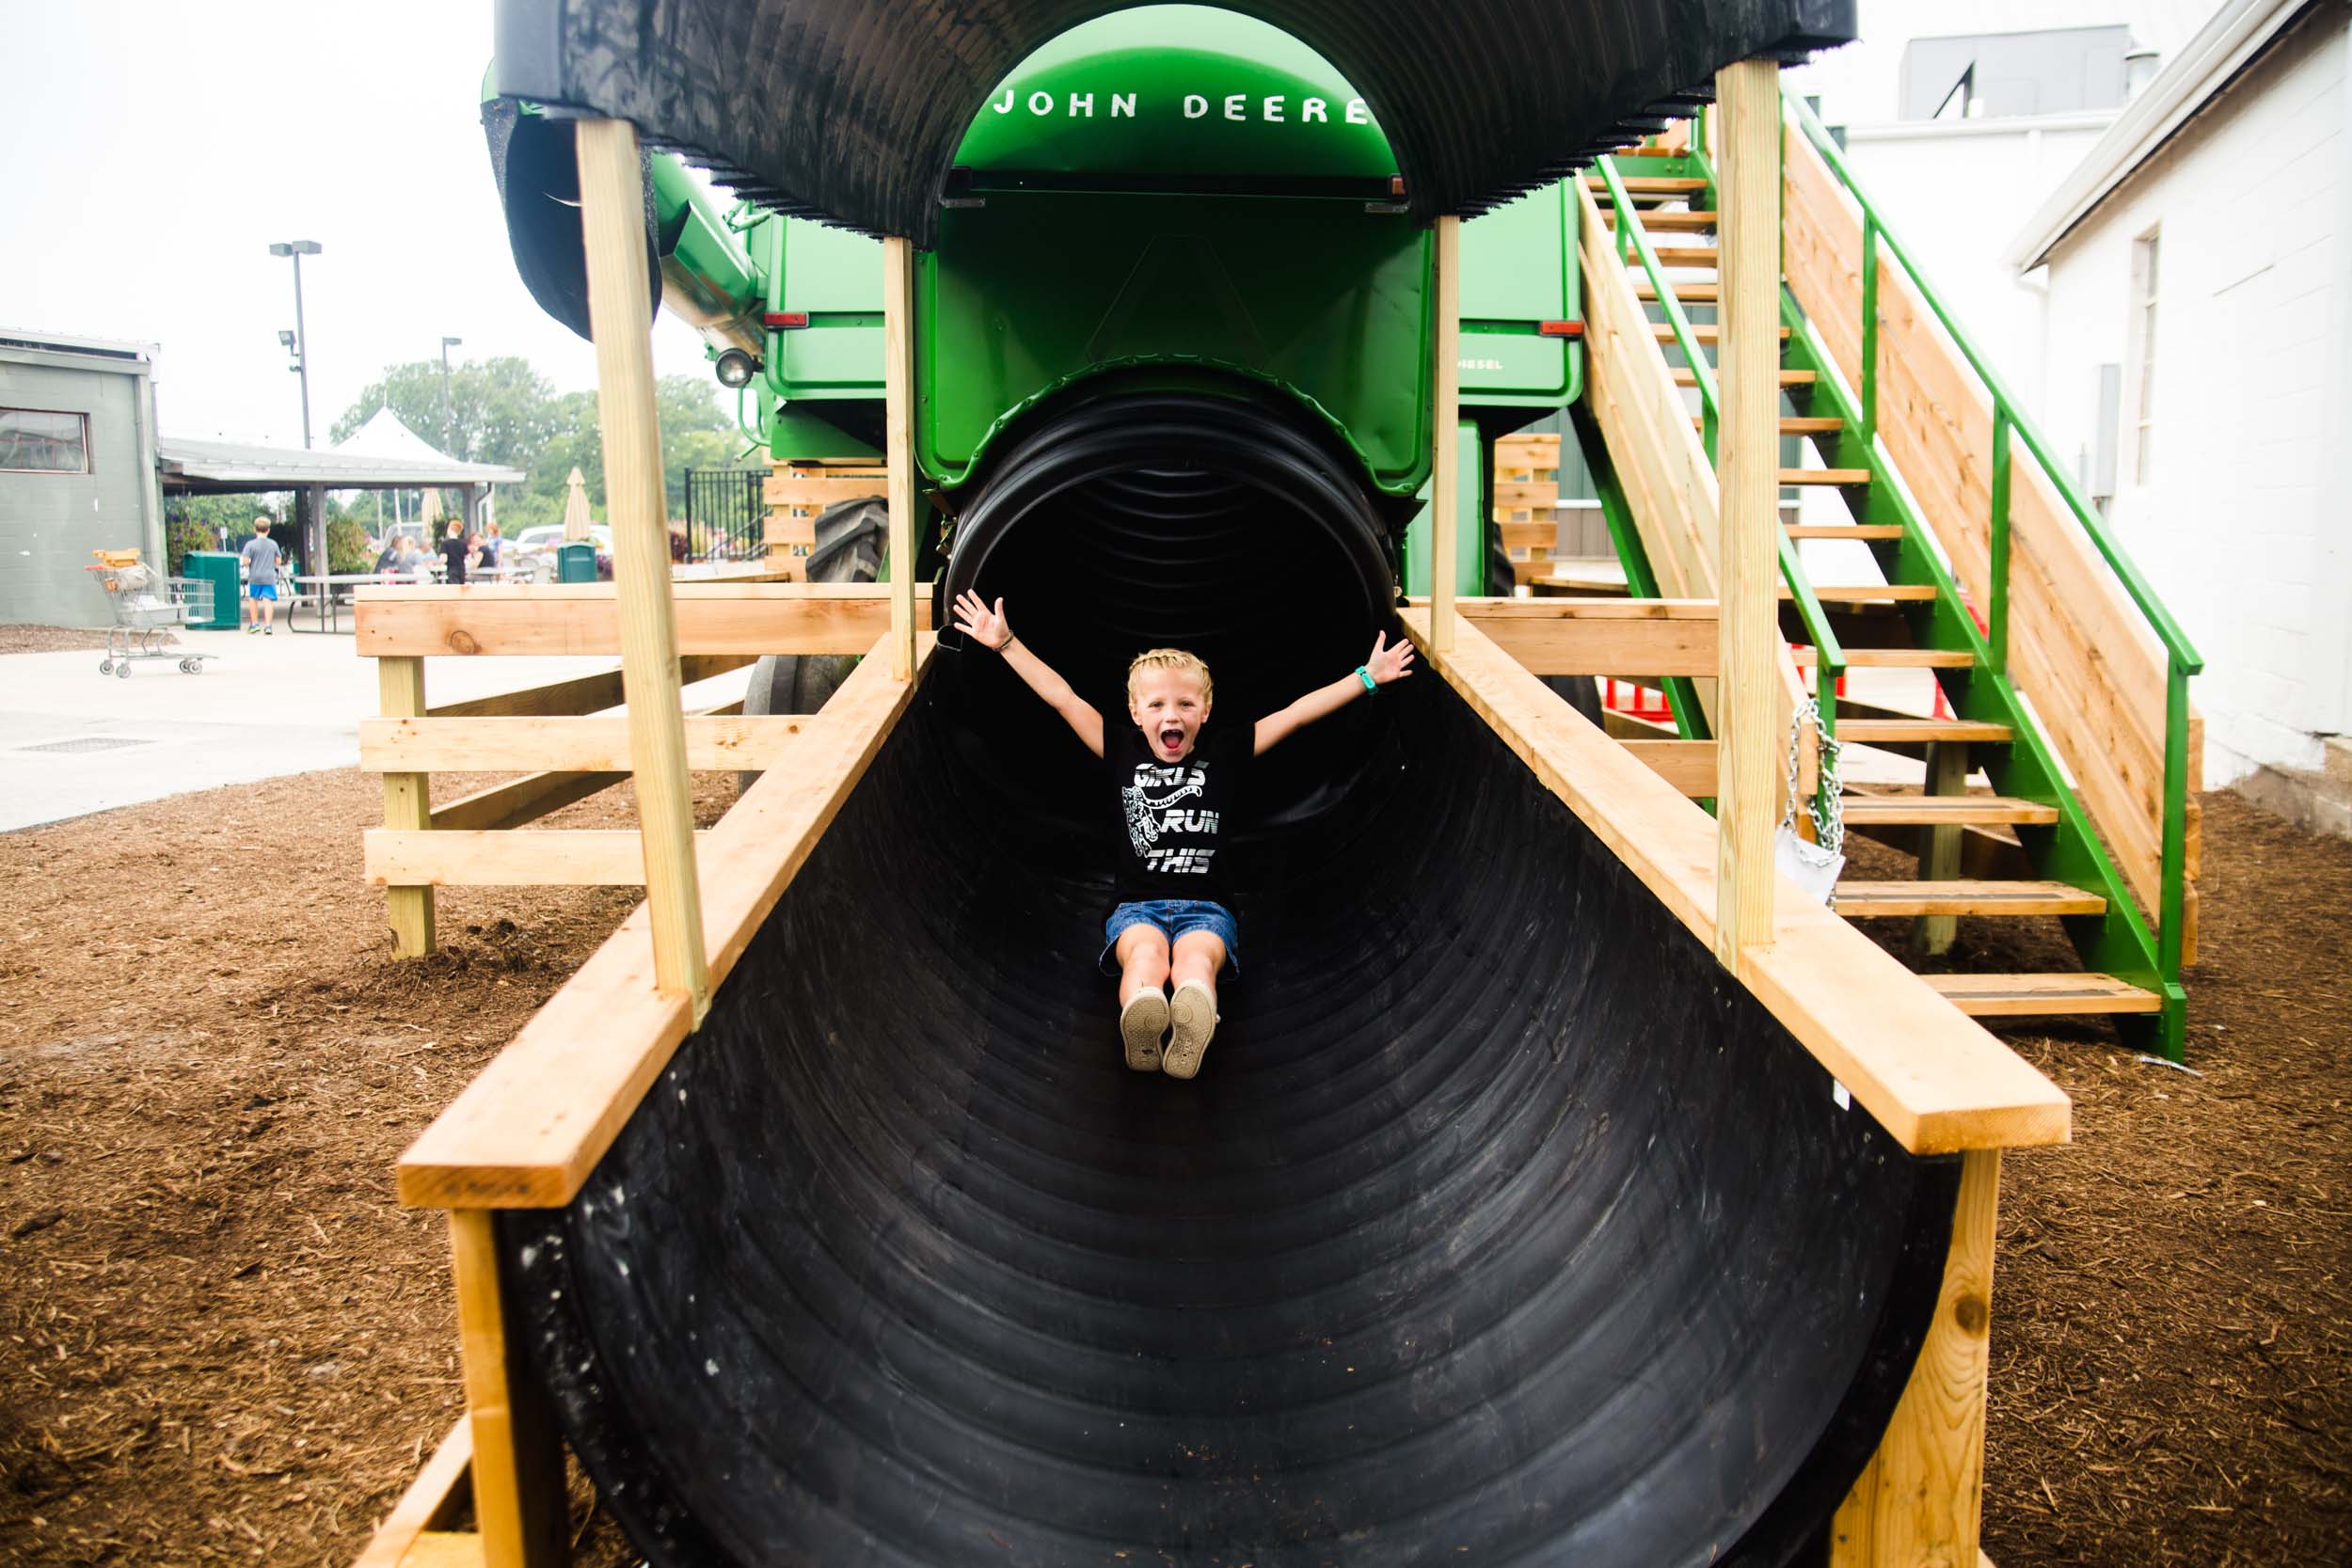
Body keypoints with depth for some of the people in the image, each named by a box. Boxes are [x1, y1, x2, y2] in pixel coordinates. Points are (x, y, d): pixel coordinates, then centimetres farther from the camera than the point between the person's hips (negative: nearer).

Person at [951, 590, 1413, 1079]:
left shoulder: (1224, 752, 9)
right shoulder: (1123, 754, 9)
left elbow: (1298, 712, 7)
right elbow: (1063, 698, 9)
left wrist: (1367, 676, 7)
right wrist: (1005, 643, 9)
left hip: (1206, 907, 0)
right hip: (1137, 905, 0)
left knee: (1197, 956, -35)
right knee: (1145, 953, -35)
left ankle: (1191, 1030, -65)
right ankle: (1140, 1027, -64)